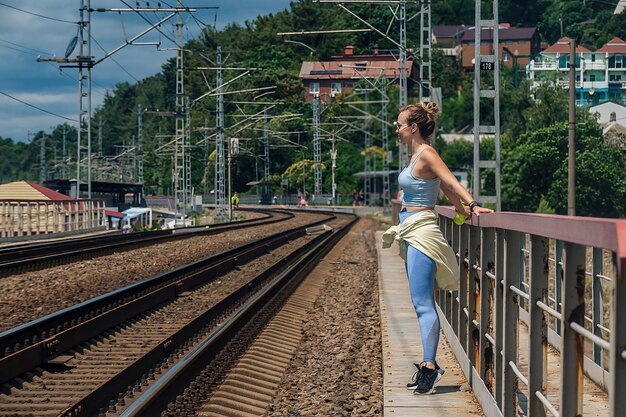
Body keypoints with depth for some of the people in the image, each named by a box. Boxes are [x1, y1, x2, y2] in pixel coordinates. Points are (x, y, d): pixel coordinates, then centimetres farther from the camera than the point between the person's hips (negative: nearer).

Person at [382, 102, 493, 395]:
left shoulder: (426, 154, -12)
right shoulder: (416, 155, 15)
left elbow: (451, 183, -23)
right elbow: (447, 192, 18)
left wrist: (473, 205, -33)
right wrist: (464, 209, 19)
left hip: (422, 233, -10)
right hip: (412, 234, 10)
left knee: (422, 303, -11)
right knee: (422, 303, 11)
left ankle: (430, 366, -10)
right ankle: (429, 365, 16)